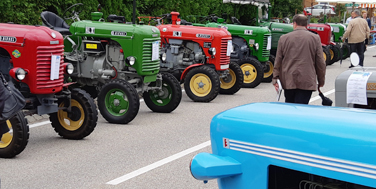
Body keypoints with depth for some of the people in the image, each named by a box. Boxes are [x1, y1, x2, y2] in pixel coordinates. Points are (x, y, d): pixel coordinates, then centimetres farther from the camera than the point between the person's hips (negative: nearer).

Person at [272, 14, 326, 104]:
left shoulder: (283, 38, 4)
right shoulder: (315, 38, 1)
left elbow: (278, 61, 5)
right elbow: (320, 63, 2)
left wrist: (275, 78, 10)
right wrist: (321, 81, 12)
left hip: (288, 81, 2)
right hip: (307, 82, -2)